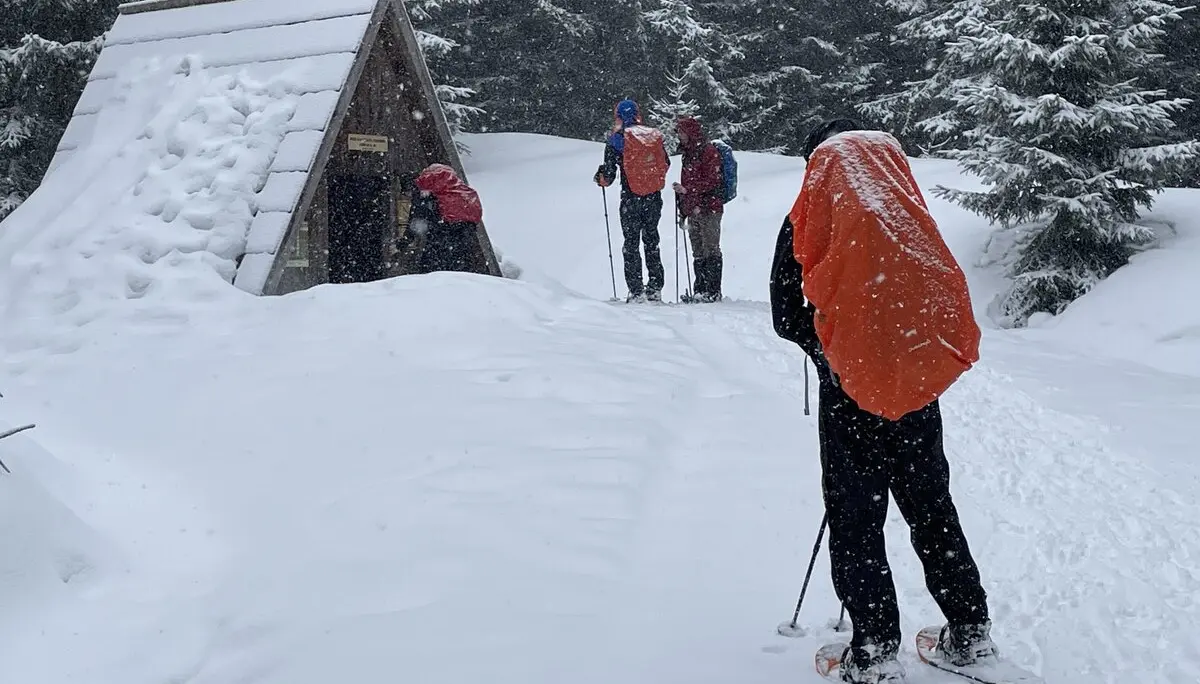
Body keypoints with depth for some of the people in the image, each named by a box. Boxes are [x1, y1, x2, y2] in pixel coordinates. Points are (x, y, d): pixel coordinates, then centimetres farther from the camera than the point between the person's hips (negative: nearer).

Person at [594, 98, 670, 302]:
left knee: (631, 243, 5)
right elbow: (666, 164, 12)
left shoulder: (616, 139, -8)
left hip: (631, 198, -4)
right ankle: (655, 289, 16)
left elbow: (608, 174, -8)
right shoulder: (655, 135, 3)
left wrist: (600, 179, 13)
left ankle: (636, 291, 2)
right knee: (651, 241, 16)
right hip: (655, 197, 4)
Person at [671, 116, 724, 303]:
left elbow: (712, 181, -14)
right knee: (698, 253, 8)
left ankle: (713, 291, -9)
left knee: (711, 250, -8)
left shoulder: (708, 151, -6)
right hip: (693, 210, 8)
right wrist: (683, 210, 18)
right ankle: (700, 290, 12)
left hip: (709, 209, -8)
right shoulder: (688, 154, 19)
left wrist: (687, 189, -17)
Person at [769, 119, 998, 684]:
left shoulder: (809, 225, -6)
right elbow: (947, 300, 8)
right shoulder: (914, 221, 4)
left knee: (856, 521, 7)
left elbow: (787, 319, -4)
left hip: (850, 395, -4)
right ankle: (969, 631, 26)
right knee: (932, 509, 18)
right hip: (917, 389, 4)